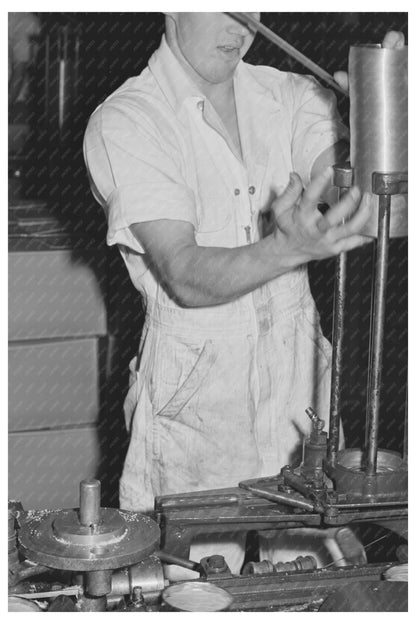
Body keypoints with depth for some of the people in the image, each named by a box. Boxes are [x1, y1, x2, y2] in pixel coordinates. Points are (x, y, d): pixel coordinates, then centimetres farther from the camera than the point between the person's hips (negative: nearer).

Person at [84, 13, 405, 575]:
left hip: (299, 377, 4)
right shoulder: (124, 123, -11)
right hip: (197, 391, -4)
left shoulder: (288, 96, 4)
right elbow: (186, 278, -21)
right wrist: (289, 248, -39)